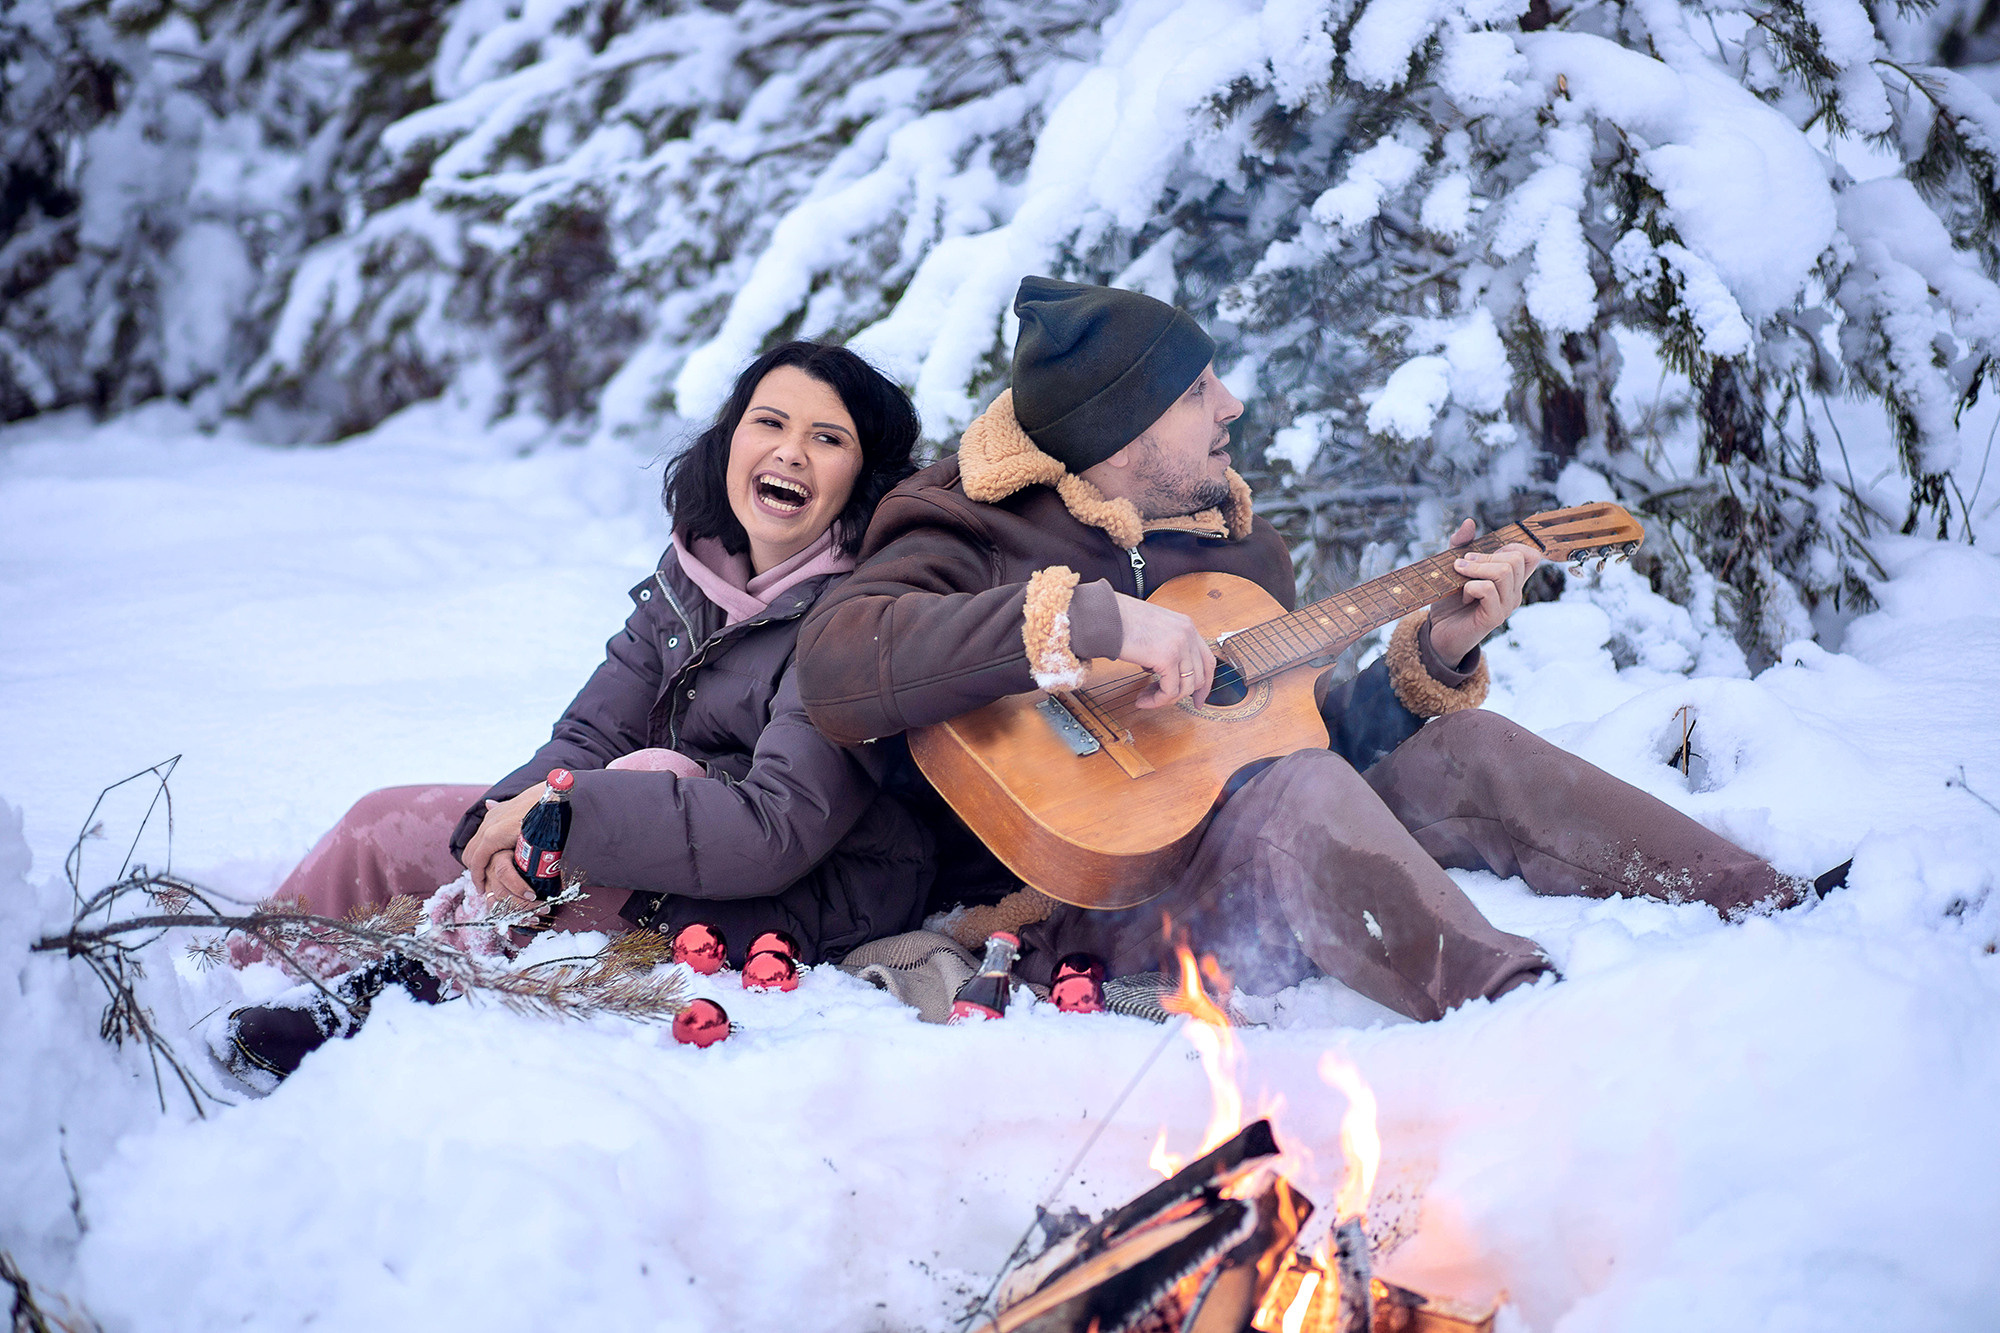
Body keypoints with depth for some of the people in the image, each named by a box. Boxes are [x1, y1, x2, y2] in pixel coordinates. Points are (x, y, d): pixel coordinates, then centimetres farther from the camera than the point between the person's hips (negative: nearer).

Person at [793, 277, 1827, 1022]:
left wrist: (1434, 653, 1)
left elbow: (1323, 727, 19)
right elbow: (834, 664, -30)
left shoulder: (1228, 538, 15)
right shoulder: (975, 530, -9)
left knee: (1463, 749, -9)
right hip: (1081, 908, -7)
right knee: (1301, 791, -33)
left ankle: (1776, 917, -12)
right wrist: (1088, 619, -35)